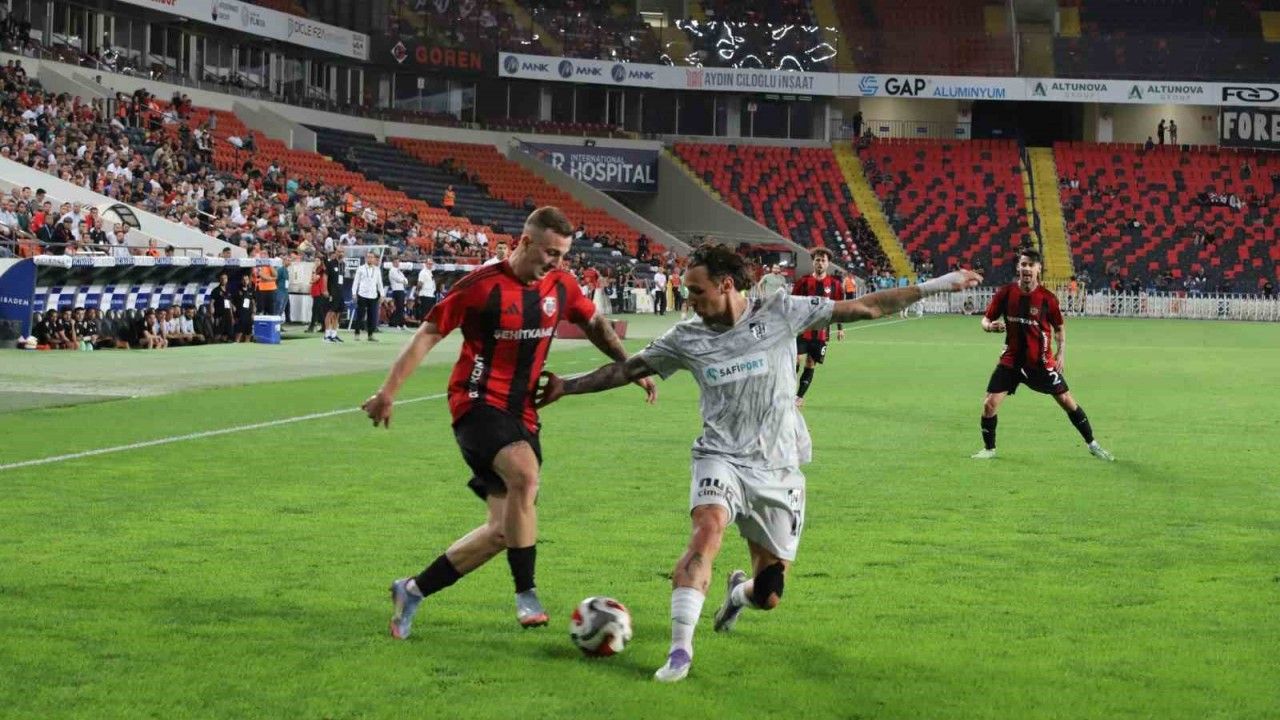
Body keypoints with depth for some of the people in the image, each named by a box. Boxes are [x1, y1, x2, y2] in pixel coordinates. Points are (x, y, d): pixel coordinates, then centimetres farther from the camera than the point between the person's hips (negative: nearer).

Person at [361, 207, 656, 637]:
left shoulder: (561, 287, 5)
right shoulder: (483, 285, -11)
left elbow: (594, 325, 23)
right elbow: (429, 333, -6)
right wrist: (390, 390, -8)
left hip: (521, 412, 7)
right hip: (478, 402, -7)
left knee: (504, 529, 3)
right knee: (525, 475, -33)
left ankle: (413, 590, 16)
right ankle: (526, 595, -24)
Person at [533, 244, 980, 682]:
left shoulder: (779, 314, -4)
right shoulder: (687, 339, 1)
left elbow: (863, 309, -3)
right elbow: (626, 369, 10)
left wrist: (936, 286, -4)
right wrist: (566, 387, 7)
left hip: (778, 469, 0)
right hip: (722, 459, 0)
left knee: (768, 597, 4)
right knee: (707, 529, -34)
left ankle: (740, 592, 44)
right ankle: (680, 648, -31)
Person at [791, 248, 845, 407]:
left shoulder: (835, 284, 3)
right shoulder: (803, 282, 0)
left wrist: (840, 328, 8)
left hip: (821, 333, 1)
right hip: (802, 330, -1)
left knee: (811, 365, 5)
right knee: (796, 361, -12)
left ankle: (800, 397, 13)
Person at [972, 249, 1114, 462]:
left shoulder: (1047, 298, -9)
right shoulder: (1005, 293, -7)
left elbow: (1059, 327, 6)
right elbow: (986, 319, 2)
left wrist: (1061, 352, -7)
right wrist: (990, 326, -22)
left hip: (1041, 360, -1)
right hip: (1011, 359, 1)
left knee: (1066, 400, 3)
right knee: (990, 404, -8)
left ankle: (1092, 444, 19)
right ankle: (989, 449, 14)